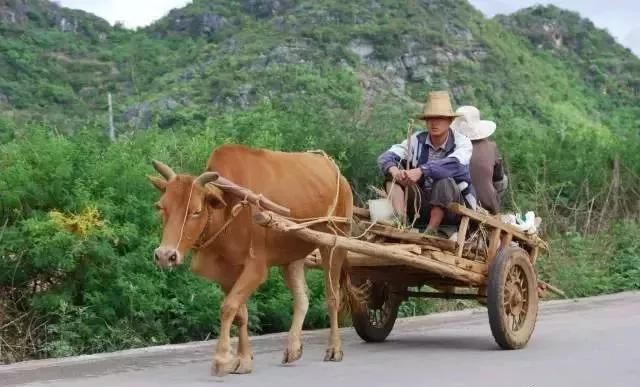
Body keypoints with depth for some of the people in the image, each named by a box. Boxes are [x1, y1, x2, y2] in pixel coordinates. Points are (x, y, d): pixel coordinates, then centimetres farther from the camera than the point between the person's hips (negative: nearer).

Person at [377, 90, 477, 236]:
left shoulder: (462, 142, -12)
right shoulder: (417, 139, -2)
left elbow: (453, 165, -34)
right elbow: (385, 157, -11)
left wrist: (421, 171, -46)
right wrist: (394, 170, -35)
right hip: (422, 205, 4)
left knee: (444, 181, -34)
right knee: (393, 170, -12)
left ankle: (431, 231, -22)